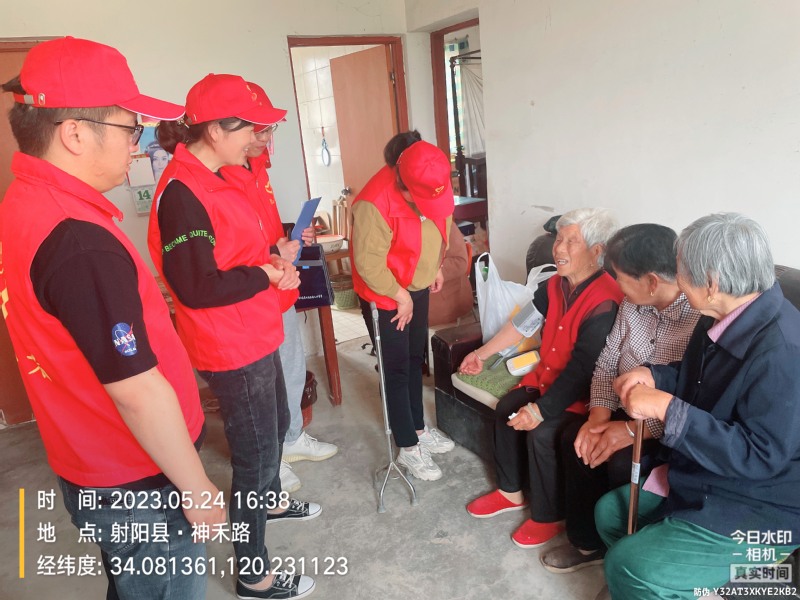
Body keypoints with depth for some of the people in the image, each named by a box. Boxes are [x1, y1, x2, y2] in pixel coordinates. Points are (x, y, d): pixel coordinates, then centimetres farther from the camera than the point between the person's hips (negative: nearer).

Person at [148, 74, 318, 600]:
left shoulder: (212, 180, 8)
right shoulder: (182, 192, -23)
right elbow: (196, 287, -27)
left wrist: (271, 260, 2)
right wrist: (266, 274, -17)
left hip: (255, 335, 10)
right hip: (231, 348, -10)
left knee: (277, 424, 27)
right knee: (256, 453, 3)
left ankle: (270, 501, 54)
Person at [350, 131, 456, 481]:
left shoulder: (434, 185, -9)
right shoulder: (375, 204, -31)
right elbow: (368, 263, -26)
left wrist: (435, 268, 13)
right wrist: (400, 296, -17)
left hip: (418, 287, 7)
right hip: (384, 295, -7)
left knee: (415, 359, 17)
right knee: (397, 369, 2)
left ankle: (418, 428, 35)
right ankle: (408, 448, 17)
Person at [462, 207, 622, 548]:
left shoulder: (604, 303, -28)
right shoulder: (557, 284, -2)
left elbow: (581, 370, -30)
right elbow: (523, 323, 9)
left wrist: (541, 409, -30)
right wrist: (482, 353, 14)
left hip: (580, 392, -8)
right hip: (547, 376, 8)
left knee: (542, 432, -23)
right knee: (506, 408, -3)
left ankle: (549, 517, 2)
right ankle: (511, 492, 17)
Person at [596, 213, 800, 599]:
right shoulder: (726, 317, -3)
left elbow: (760, 456, -31)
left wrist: (666, 408, -33)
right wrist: (655, 376, -4)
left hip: (758, 510, -9)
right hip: (707, 480, 9)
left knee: (629, 568, -17)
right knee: (610, 511, 13)